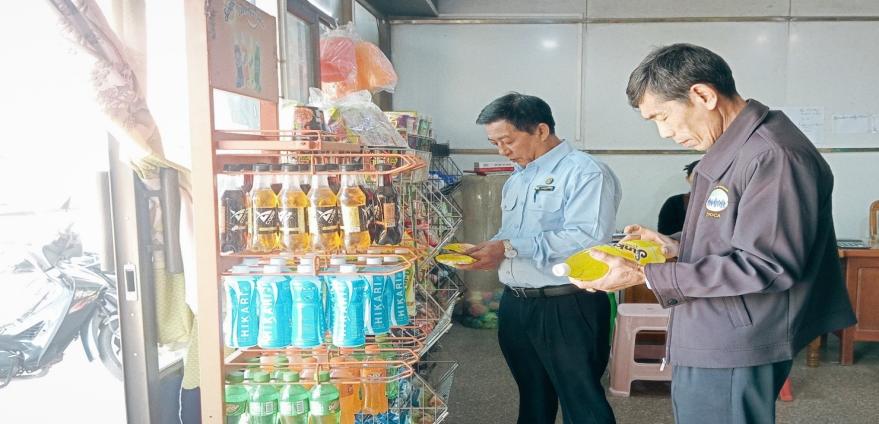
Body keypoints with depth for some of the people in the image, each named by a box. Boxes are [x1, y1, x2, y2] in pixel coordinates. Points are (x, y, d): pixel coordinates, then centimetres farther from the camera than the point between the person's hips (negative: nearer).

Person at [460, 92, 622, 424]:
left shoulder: (585, 172, -12)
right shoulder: (516, 180, 16)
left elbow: (586, 237, -25)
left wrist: (509, 248, -23)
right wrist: (491, 253, 0)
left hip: (567, 308, -7)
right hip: (515, 306, 8)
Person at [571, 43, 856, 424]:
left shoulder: (773, 156, -21)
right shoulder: (730, 149, 10)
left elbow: (764, 266, -23)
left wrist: (647, 275, -22)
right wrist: (676, 245, 4)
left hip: (731, 356, -10)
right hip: (707, 344, 10)